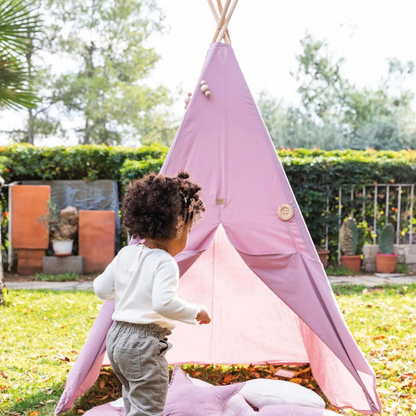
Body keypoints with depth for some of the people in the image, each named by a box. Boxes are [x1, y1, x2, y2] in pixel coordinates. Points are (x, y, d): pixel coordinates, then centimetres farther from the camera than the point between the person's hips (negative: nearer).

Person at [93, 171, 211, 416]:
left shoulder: (126, 254, 7)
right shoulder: (165, 263, -16)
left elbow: (101, 289, 13)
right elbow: (163, 303, -29)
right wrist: (197, 313, -16)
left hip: (117, 337, 9)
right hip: (144, 343, -9)